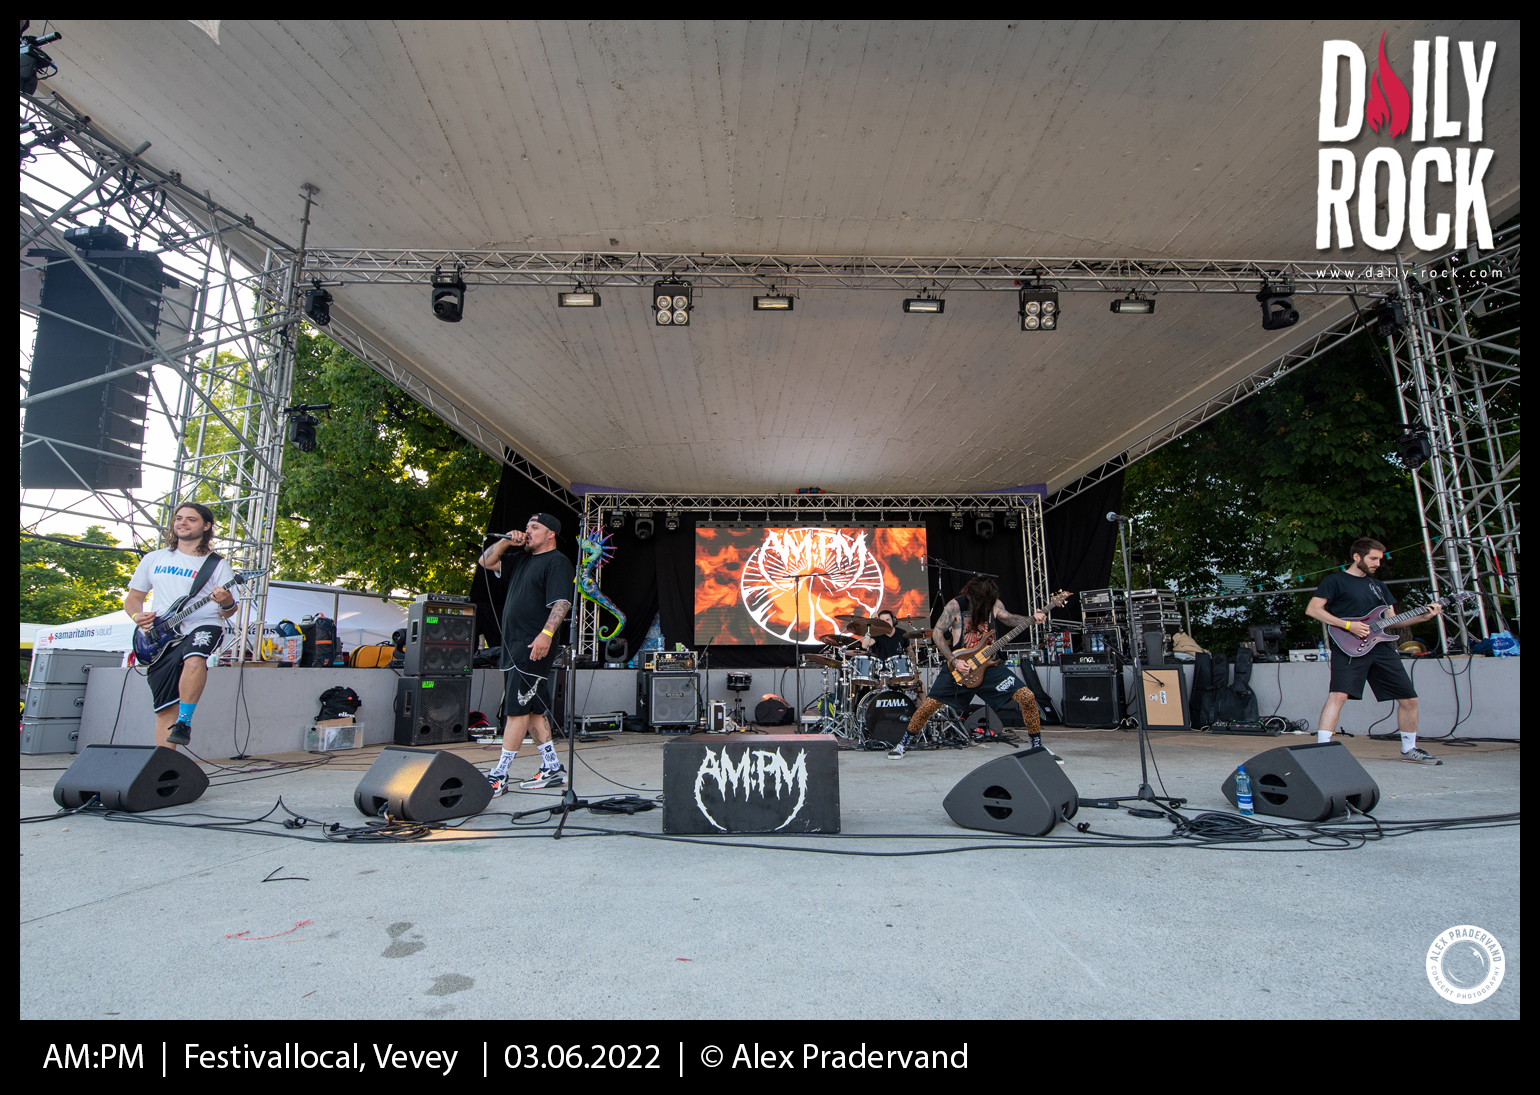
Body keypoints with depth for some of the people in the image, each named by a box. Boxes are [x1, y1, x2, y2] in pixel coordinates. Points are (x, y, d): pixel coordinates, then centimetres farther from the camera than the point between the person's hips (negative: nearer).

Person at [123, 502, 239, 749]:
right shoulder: (153, 560, 16)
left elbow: (227, 613, 3)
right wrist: (137, 615, 0)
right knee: (166, 709, -1)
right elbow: (132, 598, 22)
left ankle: (184, 721, -24)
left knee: (194, 660, -38)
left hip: (203, 626, -3)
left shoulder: (217, 564, 6)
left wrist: (227, 604, -21)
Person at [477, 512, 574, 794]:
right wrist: (506, 542, 11)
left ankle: (499, 775, -5)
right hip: (513, 645, 9)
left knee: (517, 709, -8)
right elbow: (486, 561, 26)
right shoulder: (522, 560, 22)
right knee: (531, 709, 10)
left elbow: (561, 602, -17)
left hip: (534, 647, -9)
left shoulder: (557, 562, -6)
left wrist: (547, 633, -29)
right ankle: (552, 769, 16)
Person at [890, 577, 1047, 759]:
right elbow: (937, 633, -13)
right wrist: (953, 661, -19)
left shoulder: (993, 603, -2)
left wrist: (1033, 618, -4)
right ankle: (904, 743, 17)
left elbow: (1009, 619, 15)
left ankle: (1037, 745, 10)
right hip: (957, 667, -3)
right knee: (928, 706, -7)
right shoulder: (956, 605, -15)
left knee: (1027, 697, -9)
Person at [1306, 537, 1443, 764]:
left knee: (1409, 698, 10)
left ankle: (1409, 749, 28)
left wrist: (1423, 616, 8)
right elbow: (1312, 609, -8)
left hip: (1381, 647, 7)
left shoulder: (1378, 586, 23)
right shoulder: (1336, 580, 1)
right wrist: (1348, 625, -14)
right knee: (1338, 694, -24)